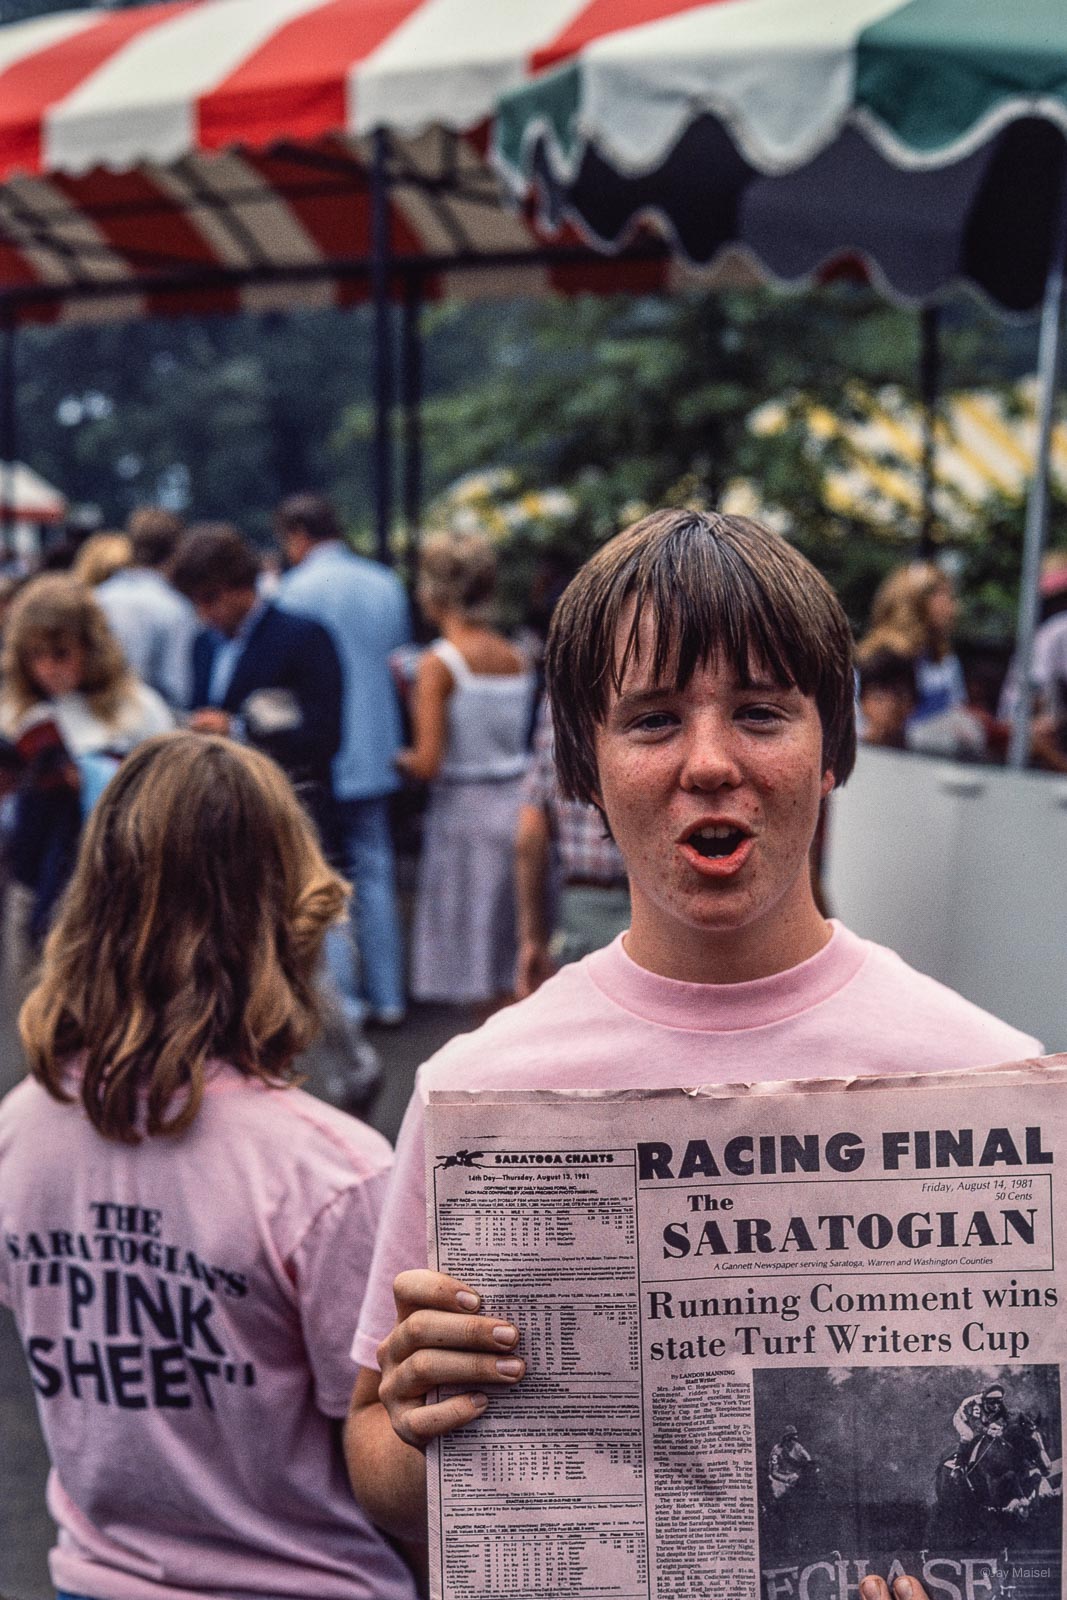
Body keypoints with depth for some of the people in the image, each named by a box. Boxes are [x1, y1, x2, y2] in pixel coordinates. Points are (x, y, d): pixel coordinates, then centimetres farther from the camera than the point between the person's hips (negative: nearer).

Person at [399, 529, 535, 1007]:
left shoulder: (438, 663, -11)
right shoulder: (517, 659, 6)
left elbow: (428, 763, -18)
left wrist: (399, 759, 5)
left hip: (465, 811, -6)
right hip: (518, 802, 6)